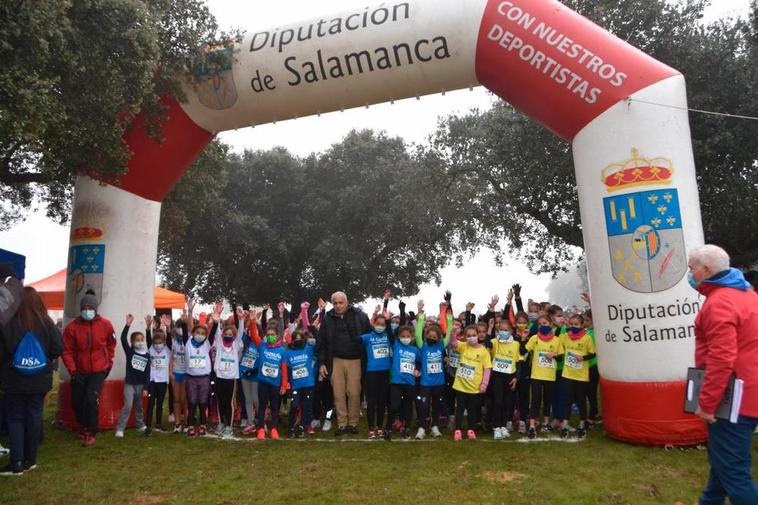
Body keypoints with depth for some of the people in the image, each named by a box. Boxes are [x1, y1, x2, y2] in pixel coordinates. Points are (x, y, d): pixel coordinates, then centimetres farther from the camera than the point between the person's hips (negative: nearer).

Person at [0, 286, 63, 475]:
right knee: (34, 416, 11)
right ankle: (30, 460, 19)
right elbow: (58, 348, -6)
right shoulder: (46, 323, -9)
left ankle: (16, 462, 5)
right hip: (39, 380, 2)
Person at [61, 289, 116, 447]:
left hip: (98, 370, -2)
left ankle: (91, 433, 0)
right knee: (77, 402, 13)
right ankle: (83, 426, 40)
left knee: (91, 399, -15)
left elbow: (111, 345, 8)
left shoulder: (106, 325, -10)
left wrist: (109, 363, 9)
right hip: (79, 371, 2)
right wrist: (73, 371, -13)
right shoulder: (72, 327, -12)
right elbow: (67, 351, -8)